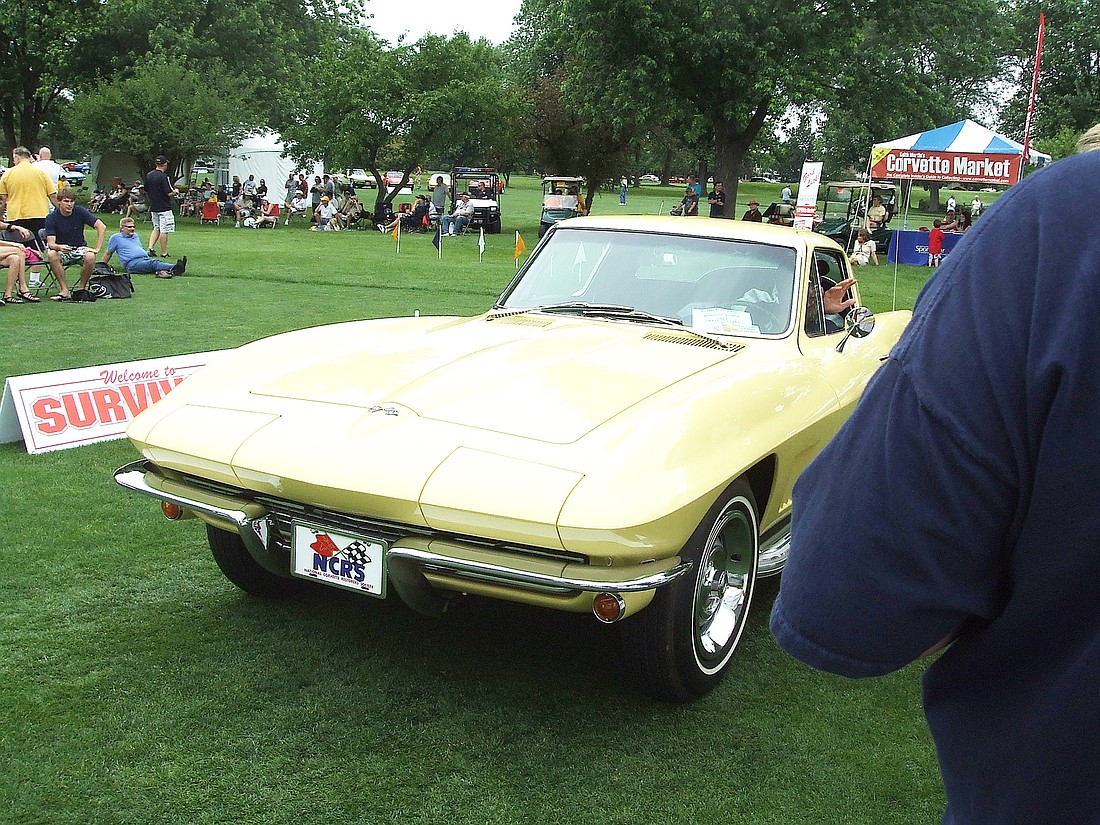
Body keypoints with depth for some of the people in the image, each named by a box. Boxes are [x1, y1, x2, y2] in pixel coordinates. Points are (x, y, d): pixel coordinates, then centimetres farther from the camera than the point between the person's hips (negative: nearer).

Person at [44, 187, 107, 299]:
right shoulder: (51, 217, -11)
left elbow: (102, 227, -13)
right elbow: (51, 243, -19)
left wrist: (97, 249, -20)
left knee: (90, 257, -33)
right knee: (51, 254, -34)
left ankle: (81, 288, -11)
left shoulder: (79, 211, -10)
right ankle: (65, 290, -24)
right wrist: (59, 247, -43)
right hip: (61, 250, 0)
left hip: (79, 248, 0)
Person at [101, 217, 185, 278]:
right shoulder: (115, 237, 14)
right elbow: (108, 253, 19)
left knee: (157, 261, -31)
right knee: (154, 263, -36)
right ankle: (175, 268, -64)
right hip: (132, 263, -6)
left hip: (146, 259, 6)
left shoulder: (135, 236, 32)